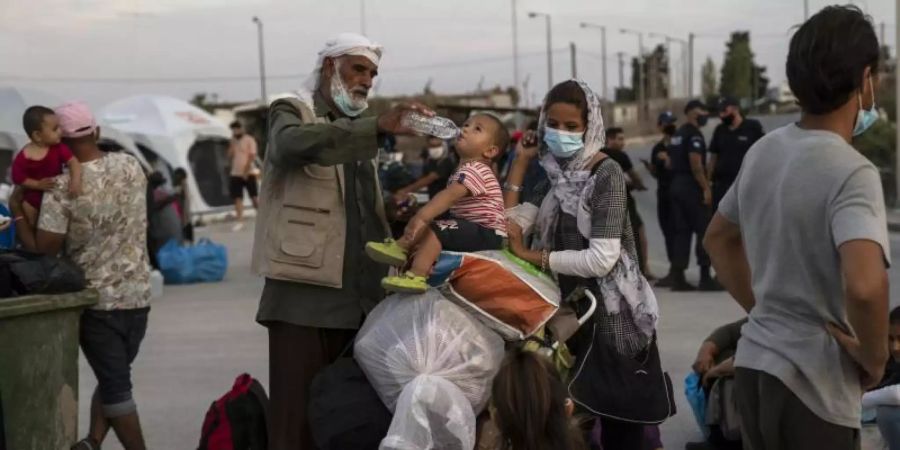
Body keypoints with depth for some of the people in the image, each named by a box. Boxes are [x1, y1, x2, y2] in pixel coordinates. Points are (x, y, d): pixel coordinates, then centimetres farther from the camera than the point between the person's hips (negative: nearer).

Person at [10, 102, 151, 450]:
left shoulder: (62, 189, -16)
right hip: (138, 295, 4)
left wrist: (17, 212, 0)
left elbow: (43, 249, -14)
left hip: (97, 300, -4)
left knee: (114, 384, 5)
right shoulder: (131, 167, -1)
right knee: (115, 376, 18)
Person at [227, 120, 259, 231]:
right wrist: (232, 145, -5)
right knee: (237, 198, 1)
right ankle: (239, 222, 2)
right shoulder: (233, 141, 13)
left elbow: (252, 157, -10)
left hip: (248, 174, -4)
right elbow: (230, 156, 7)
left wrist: (246, 171, -16)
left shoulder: (249, 140, -4)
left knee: (254, 197, -1)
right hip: (235, 174, 4)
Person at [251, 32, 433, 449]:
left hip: (358, 296, 6)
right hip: (304, 293, -6)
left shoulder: (358, 131, 22)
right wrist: (378, 127, -34)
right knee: (297, 415, -8)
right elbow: (294, 144, -24)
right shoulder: (291, 112, 2)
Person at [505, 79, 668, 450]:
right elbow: (511, 226, -2)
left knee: (619, 419, 3)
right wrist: (520, 161, -1)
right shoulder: (555, 172, 7)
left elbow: (601, 259, -23)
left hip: (613, 310, -7)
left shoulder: (606, 173, -15)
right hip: (572, 305, 7)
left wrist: (530, 256, -15)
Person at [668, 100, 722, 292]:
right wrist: (706, 188, -19)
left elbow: (671, 163, 21)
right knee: (704, 230, -4)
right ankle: (705, 278, -5)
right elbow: (696, 164, -20)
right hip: (692, 187, -9)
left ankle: (678, 278, 6)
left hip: (676, 185, 9)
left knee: (681, 231, 8)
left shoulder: (677, 135, 18)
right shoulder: (694, 134, -11)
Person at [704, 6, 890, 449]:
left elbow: (718, 238, 21)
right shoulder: (851, 172, -19)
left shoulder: (763, 151, 6)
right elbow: (864, 285, -34)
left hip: (755, 361, 8)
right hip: (812, 381, -8)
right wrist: (873, 358, -17)